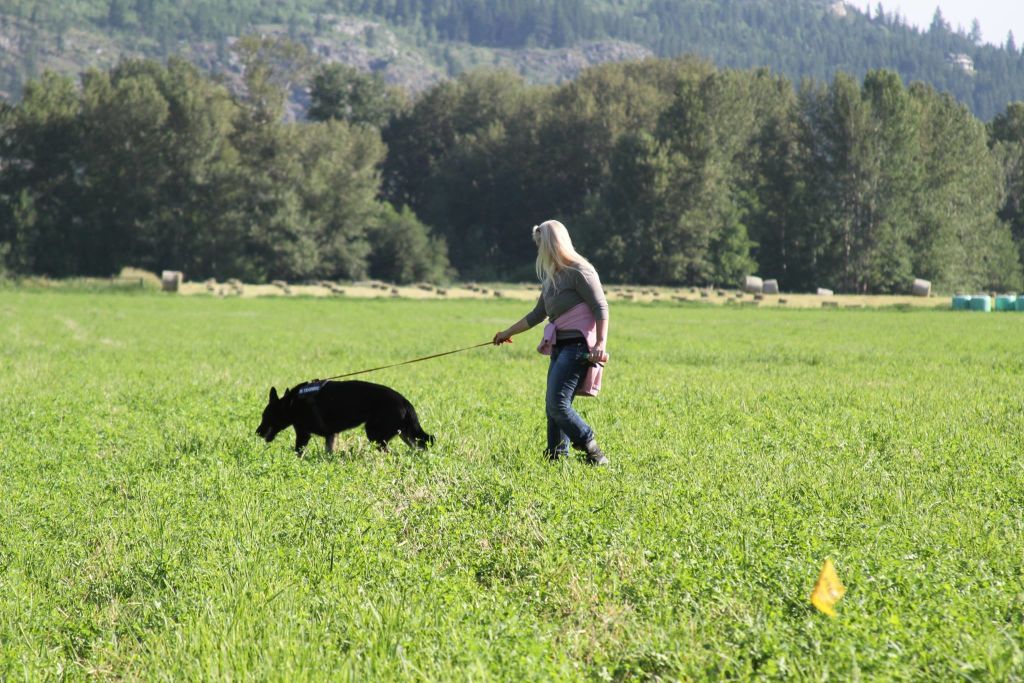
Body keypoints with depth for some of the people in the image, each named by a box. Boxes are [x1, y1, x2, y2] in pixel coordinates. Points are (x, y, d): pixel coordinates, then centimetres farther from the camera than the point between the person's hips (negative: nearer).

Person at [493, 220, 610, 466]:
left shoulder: (579, 271, -8)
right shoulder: (551, 277, 20)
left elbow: (601, 308, -12)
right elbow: (537, 315, 30)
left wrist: (601, 343, -23)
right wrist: (508, 333, 37)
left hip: (579, 346, -9)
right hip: (560, 347, 9)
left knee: (557, 404, -17)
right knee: (553, 407, 3)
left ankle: (593, 452, -8)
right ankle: (557, 455, 4)